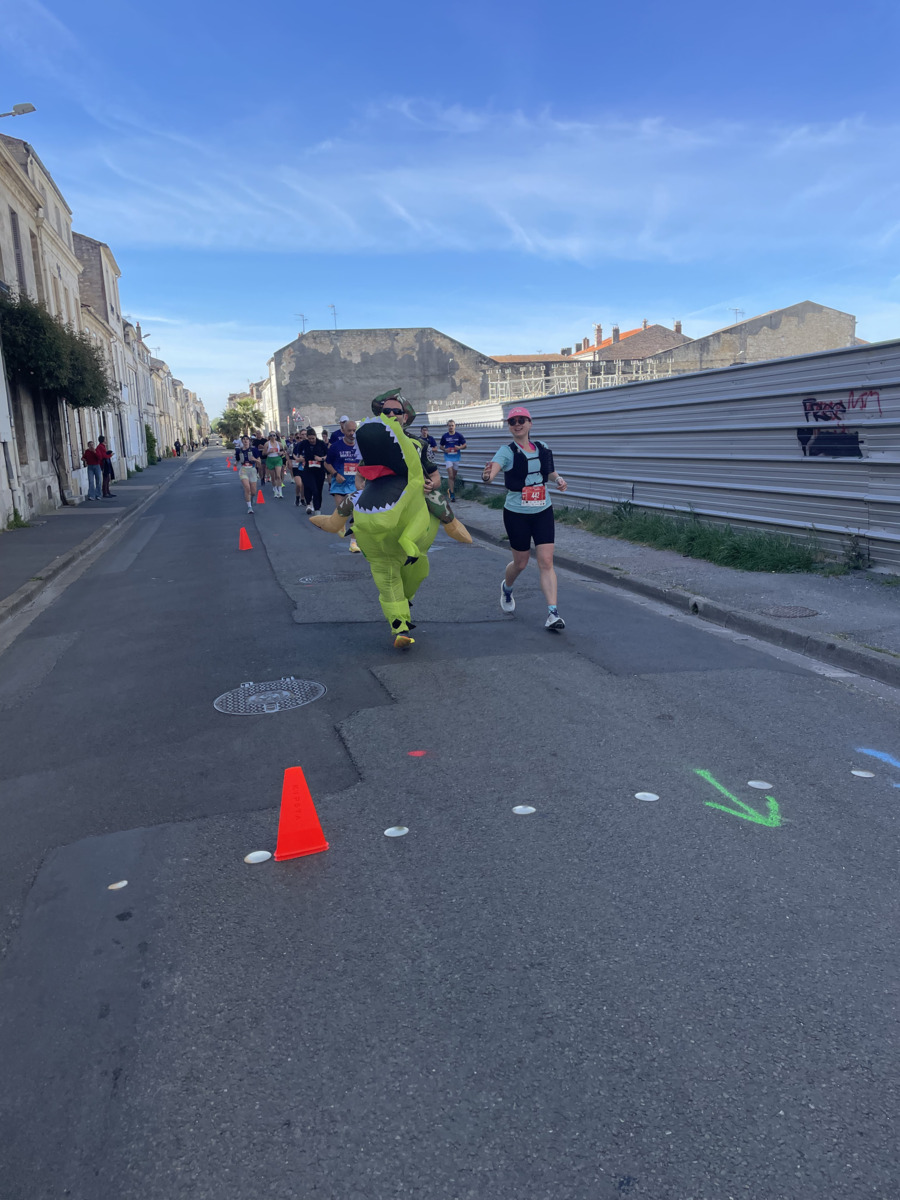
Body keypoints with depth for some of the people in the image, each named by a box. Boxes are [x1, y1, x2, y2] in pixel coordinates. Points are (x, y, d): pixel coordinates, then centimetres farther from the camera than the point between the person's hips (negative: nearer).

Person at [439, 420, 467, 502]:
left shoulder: (459, 436, 1)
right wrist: (444, 449, -10)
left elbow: (464, 445, 6)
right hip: (448, 457, -2)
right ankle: (452, 495, -15)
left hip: (456, 457, 2)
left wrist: (459, 447, -15)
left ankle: (451, 488, 30)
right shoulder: (444, 436, 1)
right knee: (450, 476, -12)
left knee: (454, 476, 10)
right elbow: (441, 446, 12)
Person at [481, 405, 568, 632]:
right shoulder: (507, 451, -10)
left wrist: (558, 479, 0)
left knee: (546, 562, -7)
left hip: (543, 512, 3)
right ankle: (506, 588, 45)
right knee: (520, 563, 10)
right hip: (516, 514, -3)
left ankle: (553, 614, -9)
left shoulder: (543, 448, 4)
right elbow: (494, 467, -30)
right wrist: (488, 475, -54)